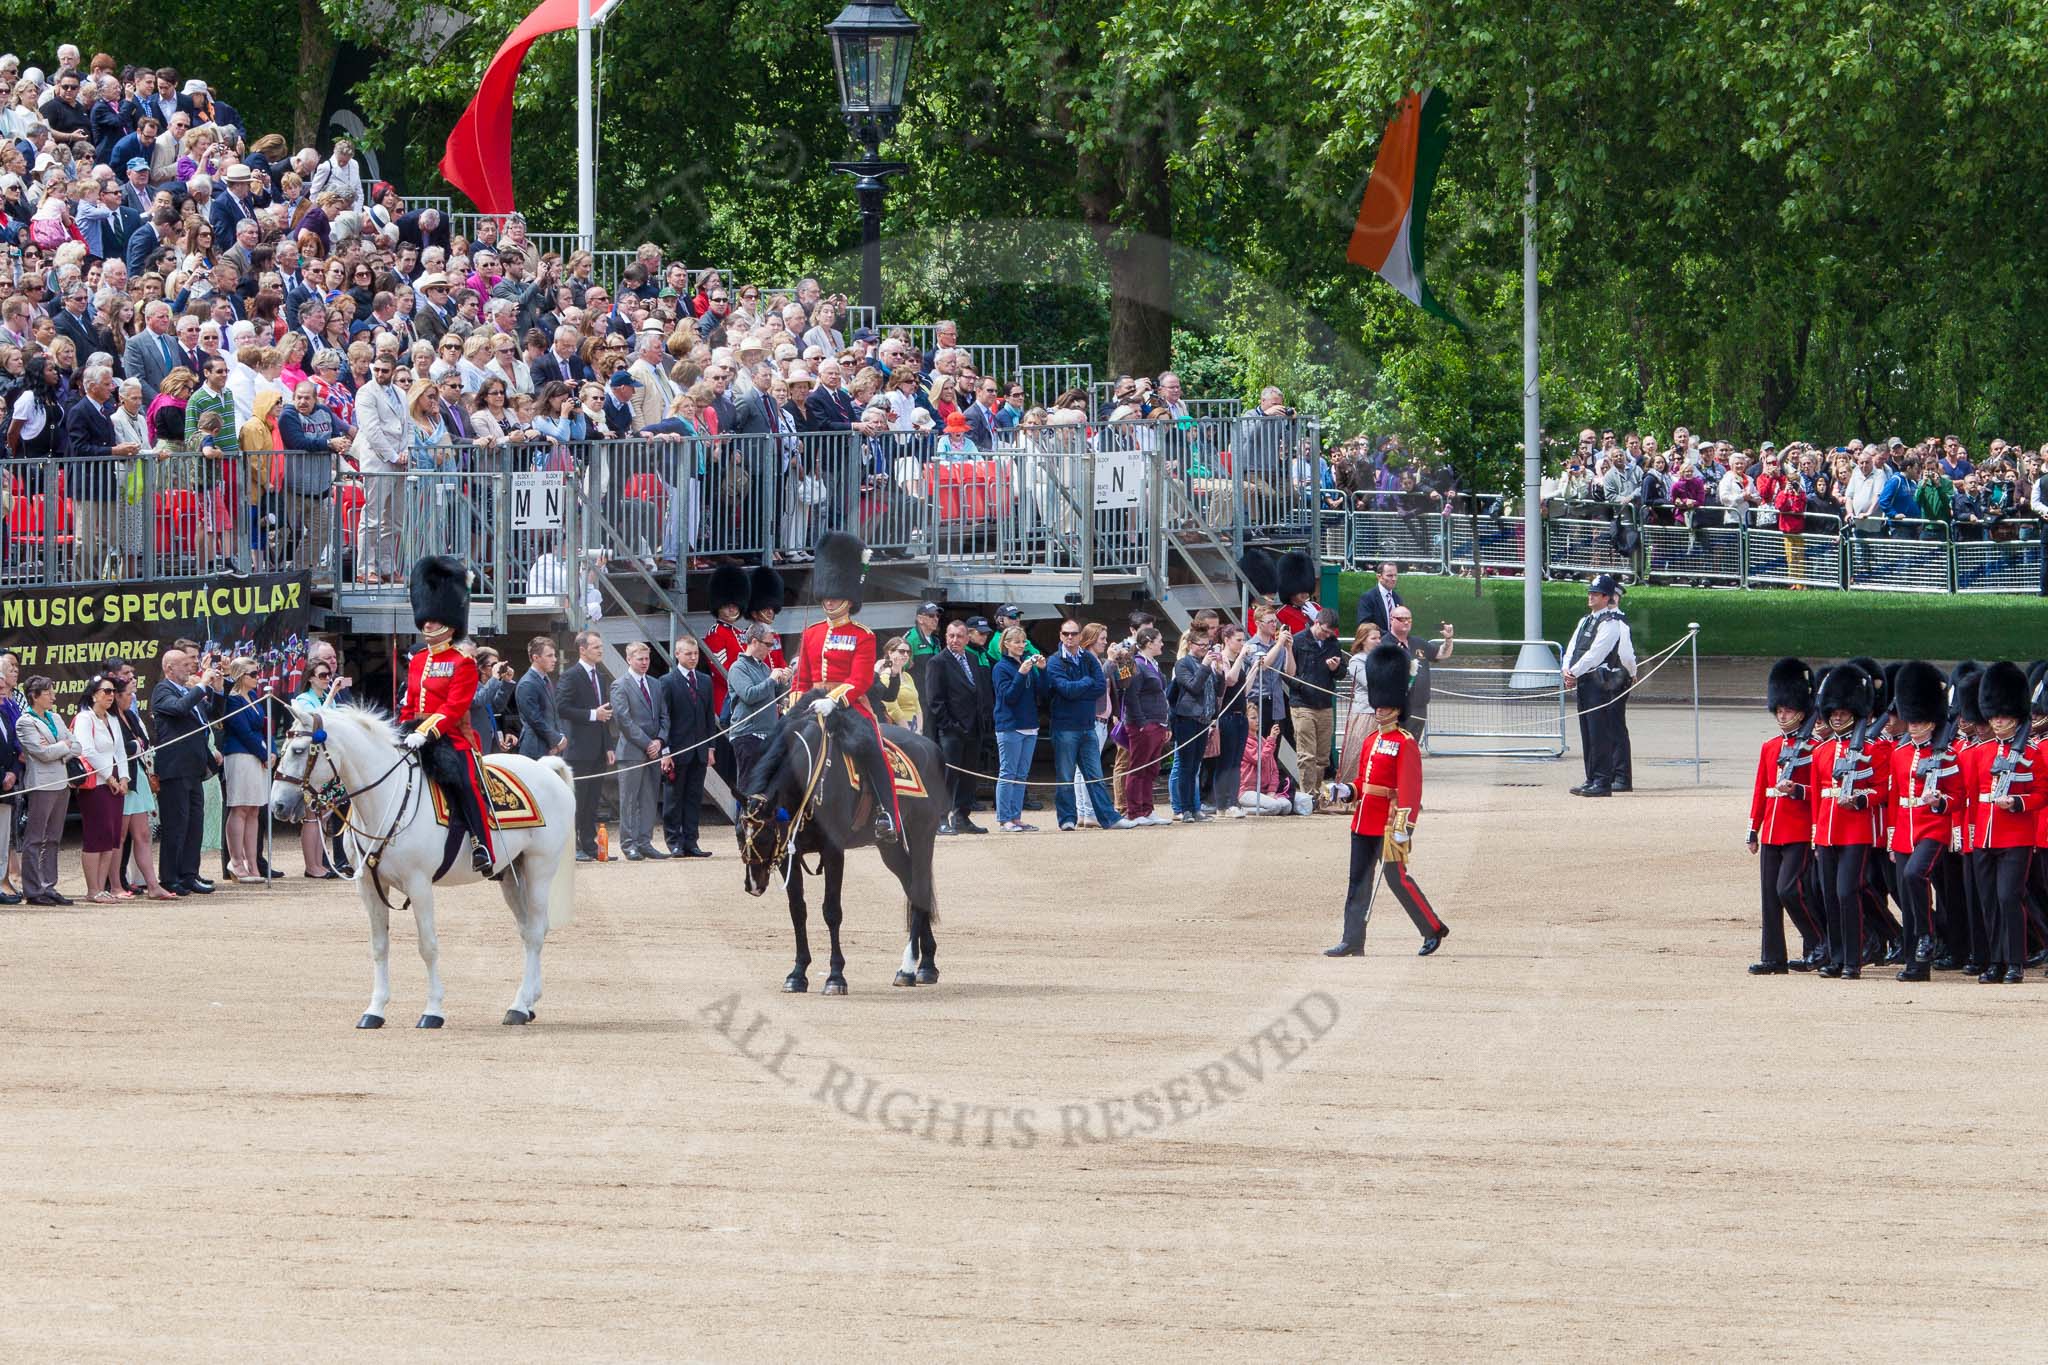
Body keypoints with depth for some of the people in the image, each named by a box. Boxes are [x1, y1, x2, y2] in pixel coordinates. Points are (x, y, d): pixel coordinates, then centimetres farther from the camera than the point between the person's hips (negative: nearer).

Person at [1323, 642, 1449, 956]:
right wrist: (1346, 791, 1)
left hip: (1388, 824, -8)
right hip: (1364, 821, 8)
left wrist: (1404, 825, -24)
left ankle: (1434, 929, 10)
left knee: (1397, 878, -4)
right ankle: (1353, 942, 7)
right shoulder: (1372, 741, 15)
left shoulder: (1406, 744, -10)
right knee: (1358, 881, 6)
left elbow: (1410, 788, -17)